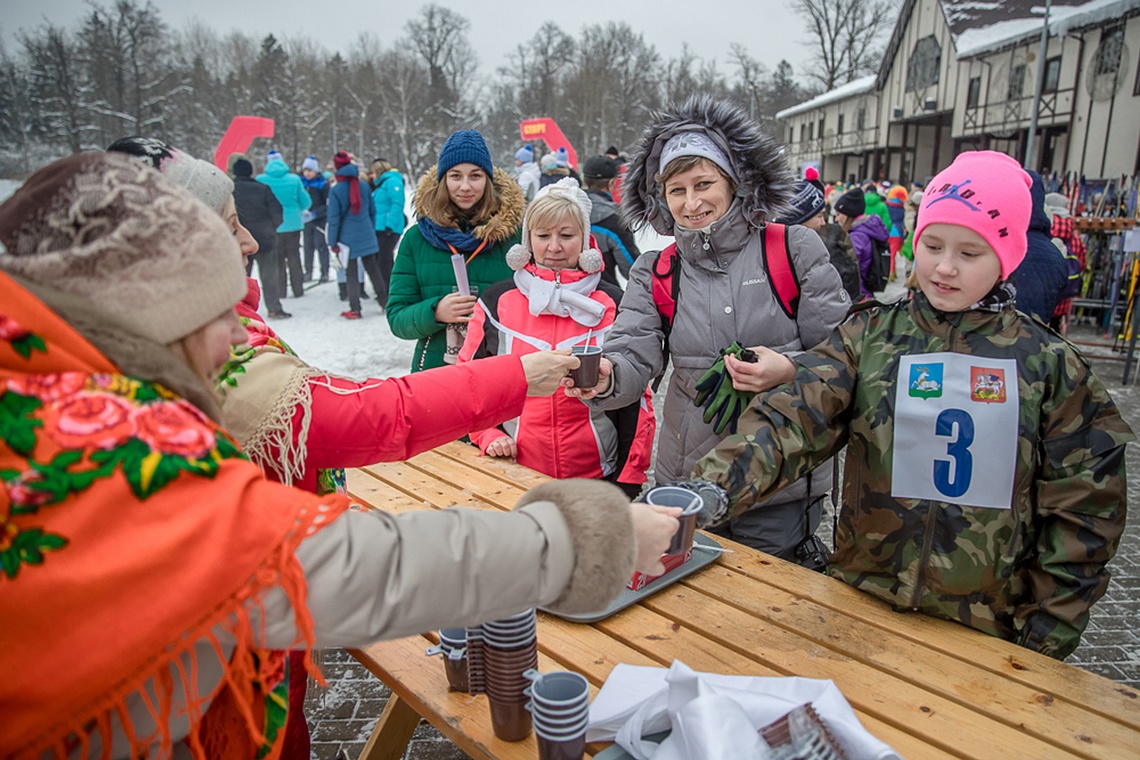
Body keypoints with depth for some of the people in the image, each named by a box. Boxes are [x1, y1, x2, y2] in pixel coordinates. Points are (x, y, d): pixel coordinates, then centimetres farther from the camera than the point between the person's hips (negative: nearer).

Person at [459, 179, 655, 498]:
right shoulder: (496, 302, 1)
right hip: (515, 477, 1)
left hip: (598, 476, 0)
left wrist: (631, 478, -2)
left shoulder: (612, 304, 0)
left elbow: (636, 396, 2)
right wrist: (487, 435, -6)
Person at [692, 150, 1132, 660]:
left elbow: (1080, 508, 0)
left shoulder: (1049, 365, -4)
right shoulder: (869, 337, -5)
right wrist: (712, 485, -38)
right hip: (860, 605, 1)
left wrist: (1045, 640, -1)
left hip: (987, 628, 0)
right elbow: (791, 422, -21)